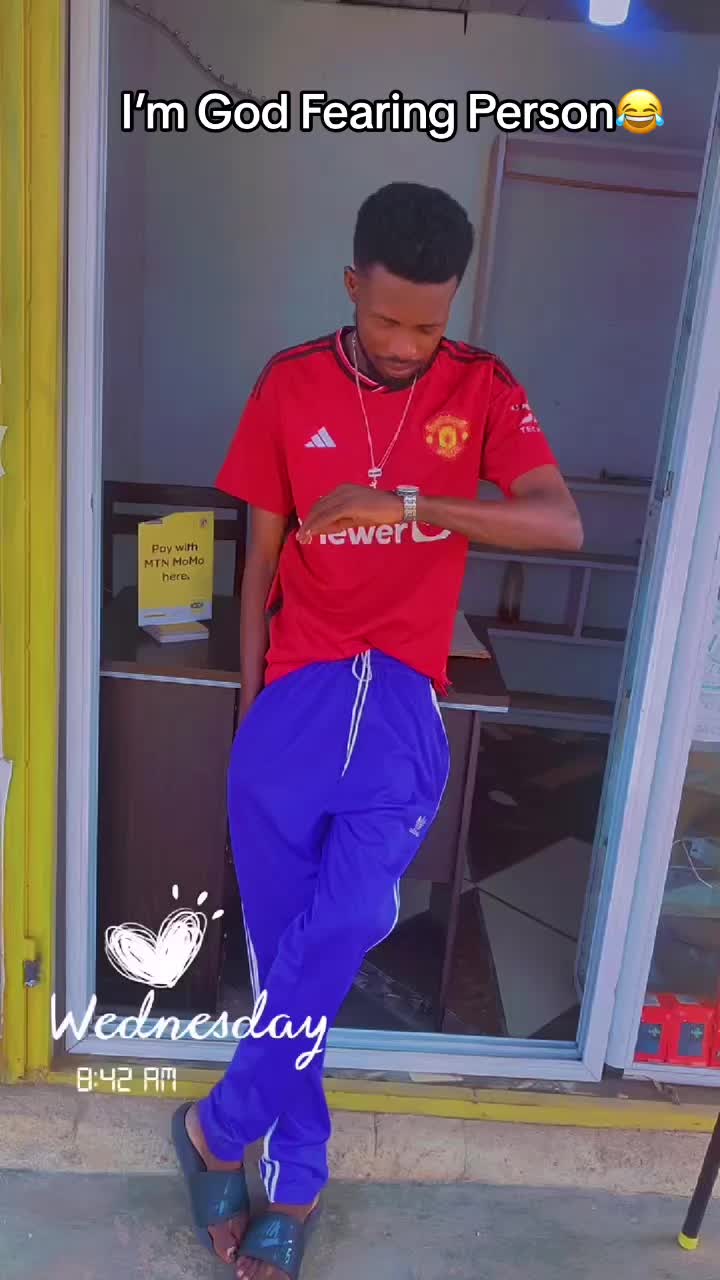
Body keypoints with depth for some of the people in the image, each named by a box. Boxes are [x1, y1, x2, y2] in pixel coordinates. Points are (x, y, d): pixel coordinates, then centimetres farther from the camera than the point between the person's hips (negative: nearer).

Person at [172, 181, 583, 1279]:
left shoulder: (483, 389, 1)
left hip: (403, 709, 0)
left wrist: (406, 506, -26)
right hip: (296, 701, 1)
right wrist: (251, 707, 6)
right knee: (285, 950, 6)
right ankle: (296, 1182, 28)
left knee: (341, 931, -14)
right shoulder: (291, 385, 2)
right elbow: (261, 560, 5)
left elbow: (562, 525, -14)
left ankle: (218, 1130, 13)